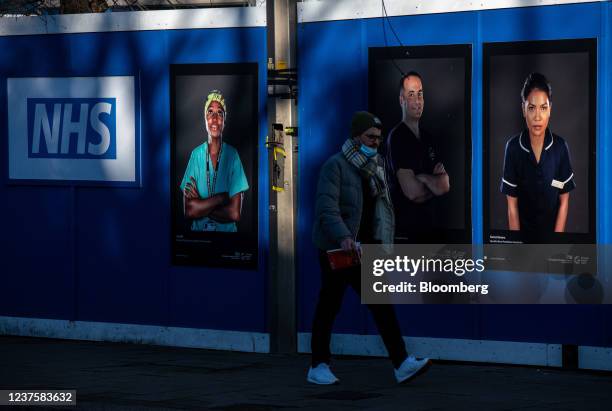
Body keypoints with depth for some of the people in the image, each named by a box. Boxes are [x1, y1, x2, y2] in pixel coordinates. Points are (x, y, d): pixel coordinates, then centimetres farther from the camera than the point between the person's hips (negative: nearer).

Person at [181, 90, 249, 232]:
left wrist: (200, 207, -8)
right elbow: (188, 210, -4)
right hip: (198, 231, 1)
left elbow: (235, 213, -7)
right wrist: (222, 198, -11)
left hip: (226, 231, -1)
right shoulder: (196, 155, 4)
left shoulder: (232, 155, 0)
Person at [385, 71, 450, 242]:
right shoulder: (397, 138, -11)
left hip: (428, 226, 7)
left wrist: (423, 178, -10)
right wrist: (434, 184, 2)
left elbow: (445, 185, 7)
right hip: (405, 230, -7)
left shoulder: (426, 137, 13)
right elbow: (412, 192, -17)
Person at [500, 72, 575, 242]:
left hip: (552, 232, 1)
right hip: (523, 233, -1)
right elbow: (512, 204, -8)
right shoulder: (513, 147, -12)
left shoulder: (560, 147, -10)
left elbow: (564, 201, -4)